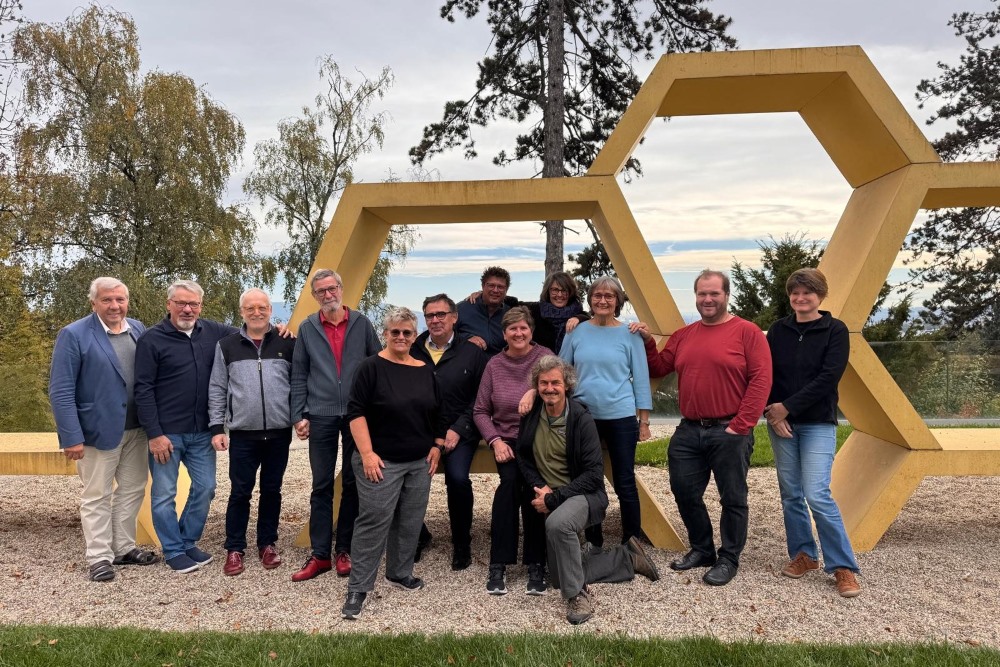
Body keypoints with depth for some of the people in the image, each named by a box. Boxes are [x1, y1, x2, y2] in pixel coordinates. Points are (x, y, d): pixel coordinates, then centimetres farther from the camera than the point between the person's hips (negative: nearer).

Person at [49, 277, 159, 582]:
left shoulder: (138, 329, 4)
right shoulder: (73, 335, -10)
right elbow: (60, 391, -12)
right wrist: (71, 437, -17)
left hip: (136, 428, 5)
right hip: (99, 430, -5)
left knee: (133, 489, 15)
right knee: (97, 496, 8)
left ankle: (124, 548, 30)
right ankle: (100, 557, 20)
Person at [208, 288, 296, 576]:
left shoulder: (287, 343, 2)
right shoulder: (227, 345, 3)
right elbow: (217, 389, 5)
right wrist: (216, 427, 0)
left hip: (279, 433, 1)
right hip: (242, 434, 0)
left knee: (272, 490, 12)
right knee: (240, 493, 6)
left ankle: (267, 544, 27)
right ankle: (234, 549, 21)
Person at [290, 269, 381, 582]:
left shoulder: (361, 323, 2)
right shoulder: (307, 328, 4)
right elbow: (299, 376, 6)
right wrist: (299, 415, -1)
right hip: (321, 416, 0)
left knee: (353, 485, 8)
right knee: (322, 486, 5)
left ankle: (344, 550, 21)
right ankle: (320, 554, 14)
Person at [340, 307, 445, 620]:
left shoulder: (426, 371, 8)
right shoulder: (371, 367, -7)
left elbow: (438, 413, 16)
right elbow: (356, 412, -11)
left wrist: (437, 446, 7)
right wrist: (367, 453, -17)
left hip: (420, 462, 6)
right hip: (381, 461, -5)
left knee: (410, 522, 13)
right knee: (374, 522, -5)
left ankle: (400, 573, 30)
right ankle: (357, 588, 5)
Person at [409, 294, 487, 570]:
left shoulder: (472, 353, 3)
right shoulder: (412, 352, 8)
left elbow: (479, 399, 1)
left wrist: (458, 430, -8)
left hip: (457, 433, -1)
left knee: (458, 478, -26)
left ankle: (462, 544, 0)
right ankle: (417, 535, 11)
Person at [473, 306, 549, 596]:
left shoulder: (545, 357, 0)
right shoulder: (495, 365, 6)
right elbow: (480, 411, 7)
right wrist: (495, 441, -5)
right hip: (507, 442, 1)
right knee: (510, 481, -26)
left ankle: (536, 565, -7)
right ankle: (498, 565, -16)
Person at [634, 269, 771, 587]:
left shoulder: (747, 332, -6)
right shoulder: (683, 335, 12)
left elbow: (761, 380, -12)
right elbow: (658, 368, 16)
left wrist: (741, 426, -16)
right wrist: (647, 342, -1)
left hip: (729, 432, -5)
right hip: (688, 432, 6)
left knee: (733, 498, 7)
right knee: (684, 492, 11)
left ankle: (729, 559, 24)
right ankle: (701, 549, 31)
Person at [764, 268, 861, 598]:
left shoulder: (835, 330, -3)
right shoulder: (778, 330, 6)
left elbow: (828, 378, -12)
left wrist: (788, 407, -14)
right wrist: (772, 413, -10)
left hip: (818, 424, -4)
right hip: (780, 423, 4)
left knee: (817, 494, -11)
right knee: (790, 493, 9)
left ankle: (843, 567, 3)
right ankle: (803, 554, 24)